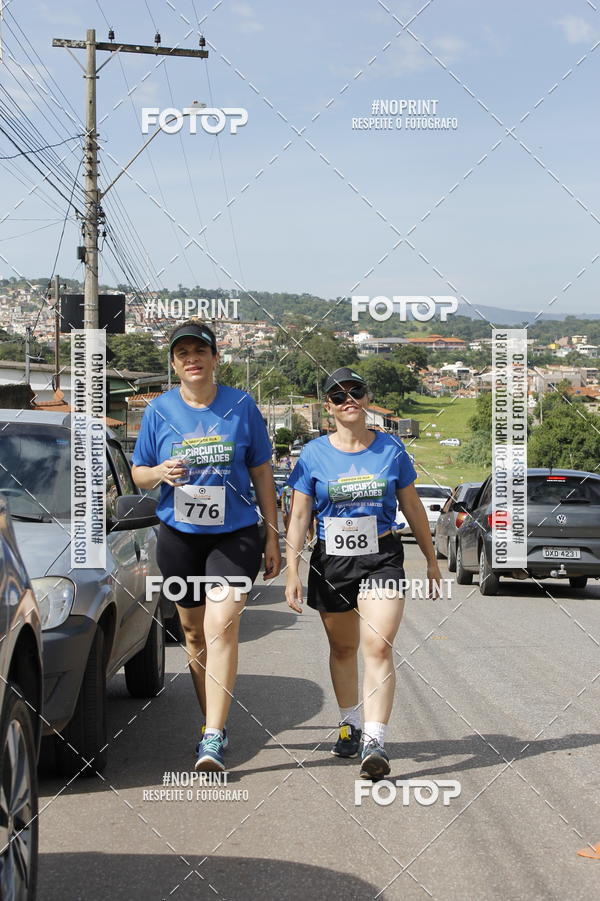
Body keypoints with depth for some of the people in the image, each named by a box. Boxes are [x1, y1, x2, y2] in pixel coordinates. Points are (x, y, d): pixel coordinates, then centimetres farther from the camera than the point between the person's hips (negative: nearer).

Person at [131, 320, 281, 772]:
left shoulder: (241, 405, 0)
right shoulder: (160, 410, 3)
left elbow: (262, 472, 5)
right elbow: (138, 474, 10)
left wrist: (272, 536, 4)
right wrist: (160, 473, -15)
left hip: (236, 533, -3)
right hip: (179, 534, 3)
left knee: (221, 624, -18)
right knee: (194, 632, 11)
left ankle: (213, 738, -20)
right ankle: (213, 721, 28)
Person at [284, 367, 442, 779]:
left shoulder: (391, 448, 2)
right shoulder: (314, 454, 0)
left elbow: (412, 506, 11)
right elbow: (299, 516, 1)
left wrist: (431, 559, 14)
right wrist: (292, 571, -5)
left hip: (382, 559, -1)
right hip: (331, 561, 1)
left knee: (378, 647, -15)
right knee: (343, 648, 15)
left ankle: (374, 741, -19)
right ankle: (350, 724, 35)